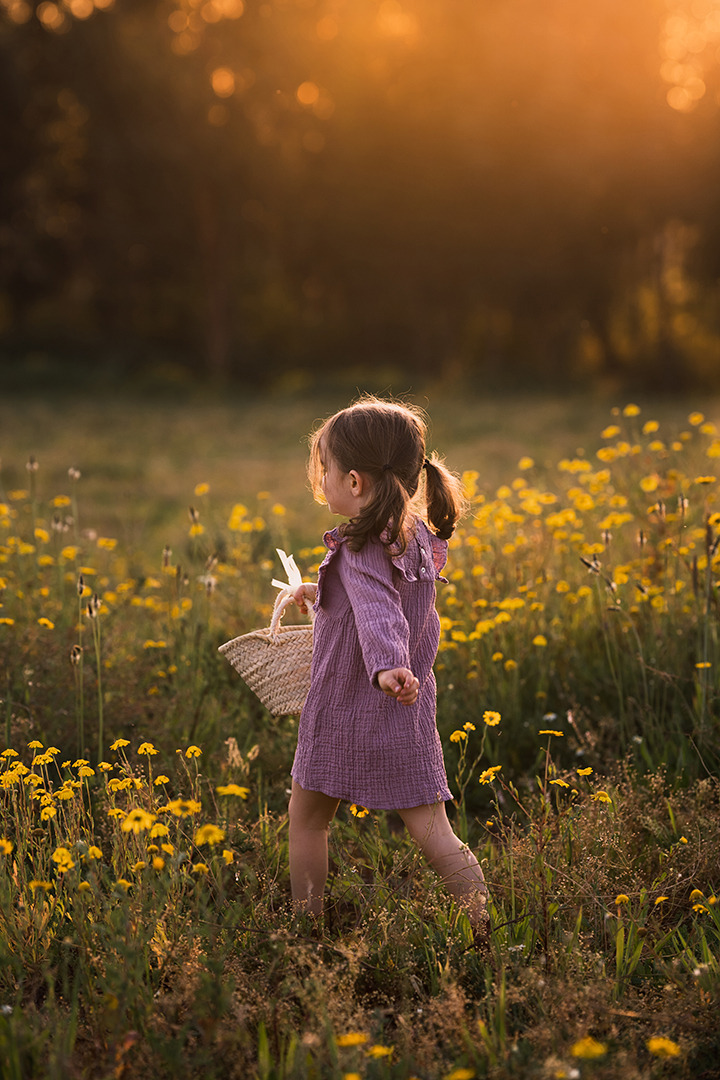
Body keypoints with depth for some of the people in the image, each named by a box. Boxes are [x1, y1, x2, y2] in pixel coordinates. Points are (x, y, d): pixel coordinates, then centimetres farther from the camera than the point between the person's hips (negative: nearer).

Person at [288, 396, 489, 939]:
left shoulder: (361, 551, -21)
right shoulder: (418, 537, 4)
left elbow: (380, 615, -40)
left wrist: (386, 666, -57)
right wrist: (327, 595, 33)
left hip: (348, 713, -7)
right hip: (408, 714, 7)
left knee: (306, 818, 15)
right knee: (432, 830, 6)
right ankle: (488, 929, -3)